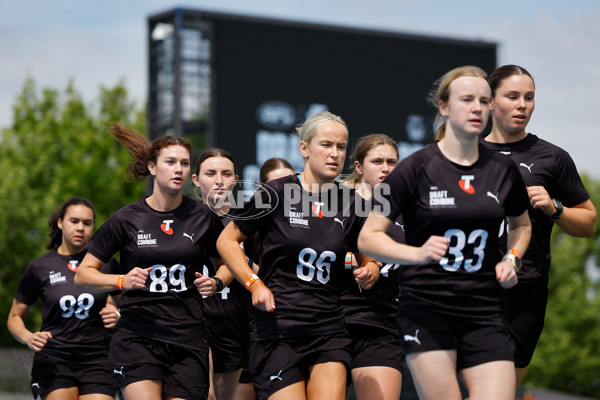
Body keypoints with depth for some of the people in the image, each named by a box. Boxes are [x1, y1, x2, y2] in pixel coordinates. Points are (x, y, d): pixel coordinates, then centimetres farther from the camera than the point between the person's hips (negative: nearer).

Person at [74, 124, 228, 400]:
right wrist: (122, 281, -12)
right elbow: (83, 275, 5)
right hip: (137, 339, -2)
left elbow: (226, 263, 20)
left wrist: (215, 282, -2)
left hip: (188, 340, 2)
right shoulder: (126, 219, 0)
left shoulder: (203, 217, 5)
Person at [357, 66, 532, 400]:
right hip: (426, 307, -3)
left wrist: (512, 258, 8)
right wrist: (417, 253, -18)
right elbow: (368, 238, -2)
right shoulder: (416, 169, -4)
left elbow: (522, 224, 28)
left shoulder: (503, 171, 8)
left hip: (486, 312, 3)